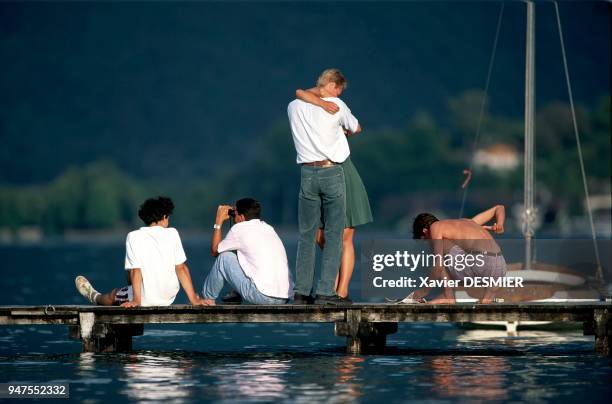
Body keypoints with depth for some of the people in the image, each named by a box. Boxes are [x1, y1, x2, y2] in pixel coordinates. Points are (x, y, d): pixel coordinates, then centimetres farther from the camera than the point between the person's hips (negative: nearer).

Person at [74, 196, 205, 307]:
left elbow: (135, 271, -12)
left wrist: (136, 300, -13)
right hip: (169, 297, 3)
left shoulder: (134, 237, -7)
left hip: (147, 300, -3)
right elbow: (181, 268, -4)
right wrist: (193, 299, -3)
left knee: (113, 295, 30)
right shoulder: (172, 234, -2)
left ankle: (95, 297, 59)